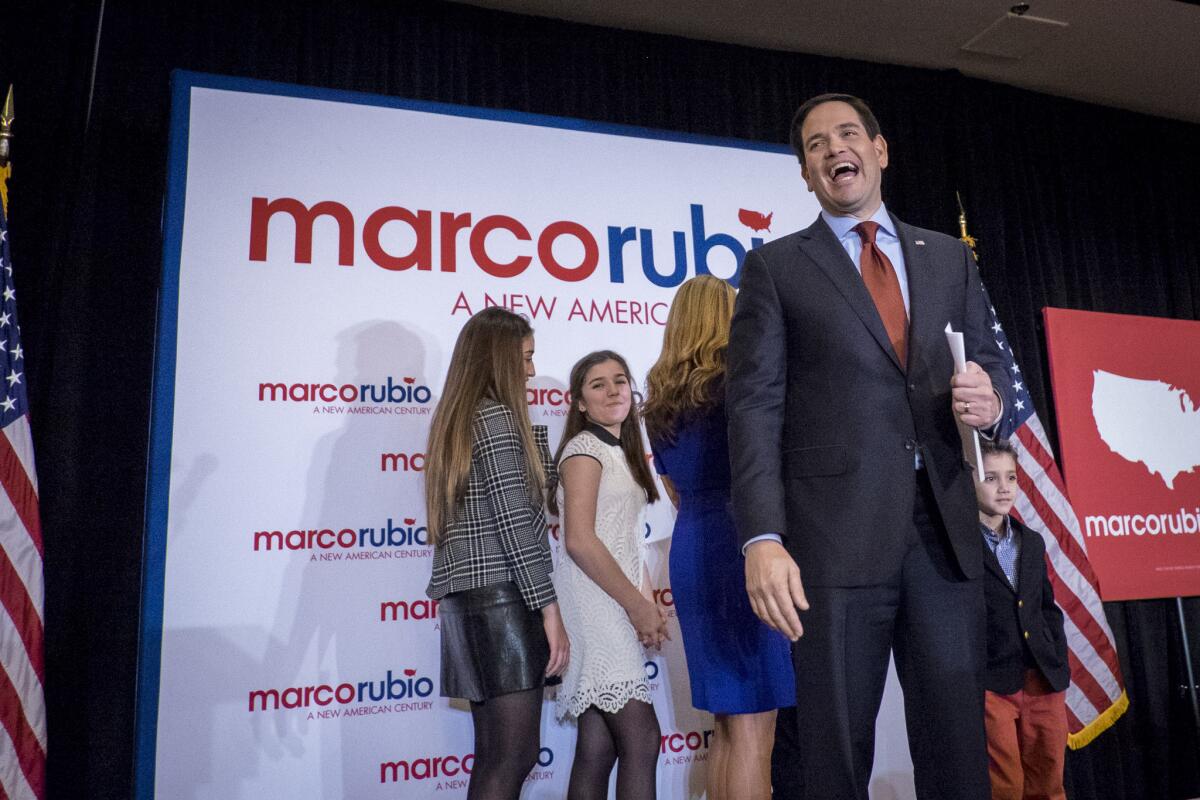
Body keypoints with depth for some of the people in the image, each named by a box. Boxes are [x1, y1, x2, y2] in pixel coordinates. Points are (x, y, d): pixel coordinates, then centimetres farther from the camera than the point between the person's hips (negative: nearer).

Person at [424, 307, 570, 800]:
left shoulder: (454, 420, 17)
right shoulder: (497, 416, -11)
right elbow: (516, 523, -17)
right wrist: (550, 610, -15)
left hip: (466, 598, 10)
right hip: (500, 596, -10)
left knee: (493, 754, 14)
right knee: (515, 756, -4)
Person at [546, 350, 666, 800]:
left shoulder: (620, 453, 18)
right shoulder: (584, 448, -8)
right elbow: (579, 540, -17)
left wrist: (646, 604, 10)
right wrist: (637, 604, -13)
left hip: (614, 606, 8)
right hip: (594, 603, -8)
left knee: (598, 747, 8)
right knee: (642, 738, -9)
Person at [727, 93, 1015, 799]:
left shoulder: (951, 258, 18)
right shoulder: (776, 266, 8)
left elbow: (992, 368, 20)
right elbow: (754, 407, -2)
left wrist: (992, 402, -6)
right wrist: (763, 539, -14)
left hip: (947, 534, 3)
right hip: (835, 538, -3)